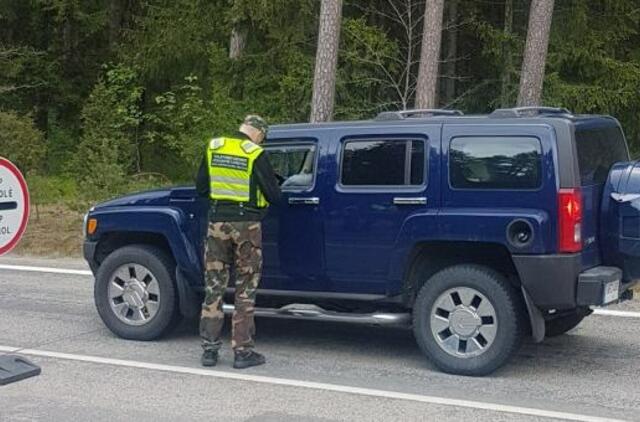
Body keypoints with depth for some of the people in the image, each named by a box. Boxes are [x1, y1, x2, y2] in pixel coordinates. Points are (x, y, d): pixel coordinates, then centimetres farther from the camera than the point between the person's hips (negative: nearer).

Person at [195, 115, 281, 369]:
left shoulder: (213, 148, 4)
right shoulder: (256, 155, -9)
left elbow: (201, 188, 10)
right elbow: (273, 195, -6)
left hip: (217, 222, 4)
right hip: (247, 225, -3)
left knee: (214, 287, 11)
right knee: (245, 290, 6)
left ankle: (210, 349, 13)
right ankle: (242, 352, 8)